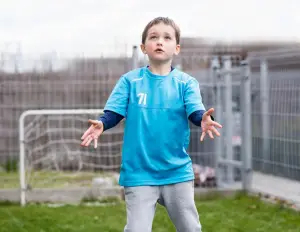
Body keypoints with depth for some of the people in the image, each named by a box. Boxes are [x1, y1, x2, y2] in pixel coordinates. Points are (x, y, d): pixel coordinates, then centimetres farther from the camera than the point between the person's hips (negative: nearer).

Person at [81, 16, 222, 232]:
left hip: (177, 171, 1)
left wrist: (203, 119, -36)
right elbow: (114, 113, -4)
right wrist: (101, 124, -26)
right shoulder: (130, 80, 1)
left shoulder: (186, 82, 1)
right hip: (139, 173, -1)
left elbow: (195, 112, -12)